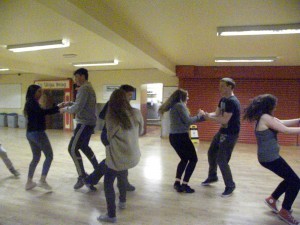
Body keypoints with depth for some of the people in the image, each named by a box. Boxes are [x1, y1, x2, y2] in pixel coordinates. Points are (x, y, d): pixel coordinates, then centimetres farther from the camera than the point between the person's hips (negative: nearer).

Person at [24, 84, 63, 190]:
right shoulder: (32, 102, -10)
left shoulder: (31, 103, 18)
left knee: (36, 157, 17)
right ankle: (42, 180, -4)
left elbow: (40, 114, 16)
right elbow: (42, 112, -25)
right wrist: (57, 107, -24)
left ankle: (29, 182, 21)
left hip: (30, 133, 10)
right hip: (37, 133, -10)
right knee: (49, 156, -2)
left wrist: (56, 109, 7)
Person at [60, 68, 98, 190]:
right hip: (88, 123, 10)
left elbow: (78, 108, -21)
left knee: (73, 149, -7)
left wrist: (65, 109, -5)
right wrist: (71, 103, 11)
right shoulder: (88, 88, 17)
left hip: (84, 123, -10)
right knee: (84, 147, 21)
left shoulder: (84, 89, -15)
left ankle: (82, 177, -1)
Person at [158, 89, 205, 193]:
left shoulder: (174, 106, 16)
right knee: (193, 159, 5)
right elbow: (188, 121, -14)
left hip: (173, 136, 9)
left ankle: (177, 182, 18)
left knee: (184, 159, 22)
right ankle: (184, 184, 5)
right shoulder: (180, 105, -11)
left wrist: (200, 117, 14)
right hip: (181, 136, -9)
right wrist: (199, 115, 1)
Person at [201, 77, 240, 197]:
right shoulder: (223, 100, 8)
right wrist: (206, 114, -10)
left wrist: (209, 117, -23)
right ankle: (212, 176, 40)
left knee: (221, 160, -7)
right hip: (222, 131, 10)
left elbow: (224, 120, -28)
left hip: (230, 135, -10)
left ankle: (230, 185, 13)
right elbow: (217, 113, 7)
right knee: (211, 153, 19)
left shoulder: (232, 102, -24)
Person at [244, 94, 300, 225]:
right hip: (269, 157, -10)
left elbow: (283, 123, 9)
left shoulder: (263, 118, 11)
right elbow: (285, 130, -18)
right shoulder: (266, 117, -19)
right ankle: (285, 211, 17)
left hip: (269, 156, 10)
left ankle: (272, 199, 35)